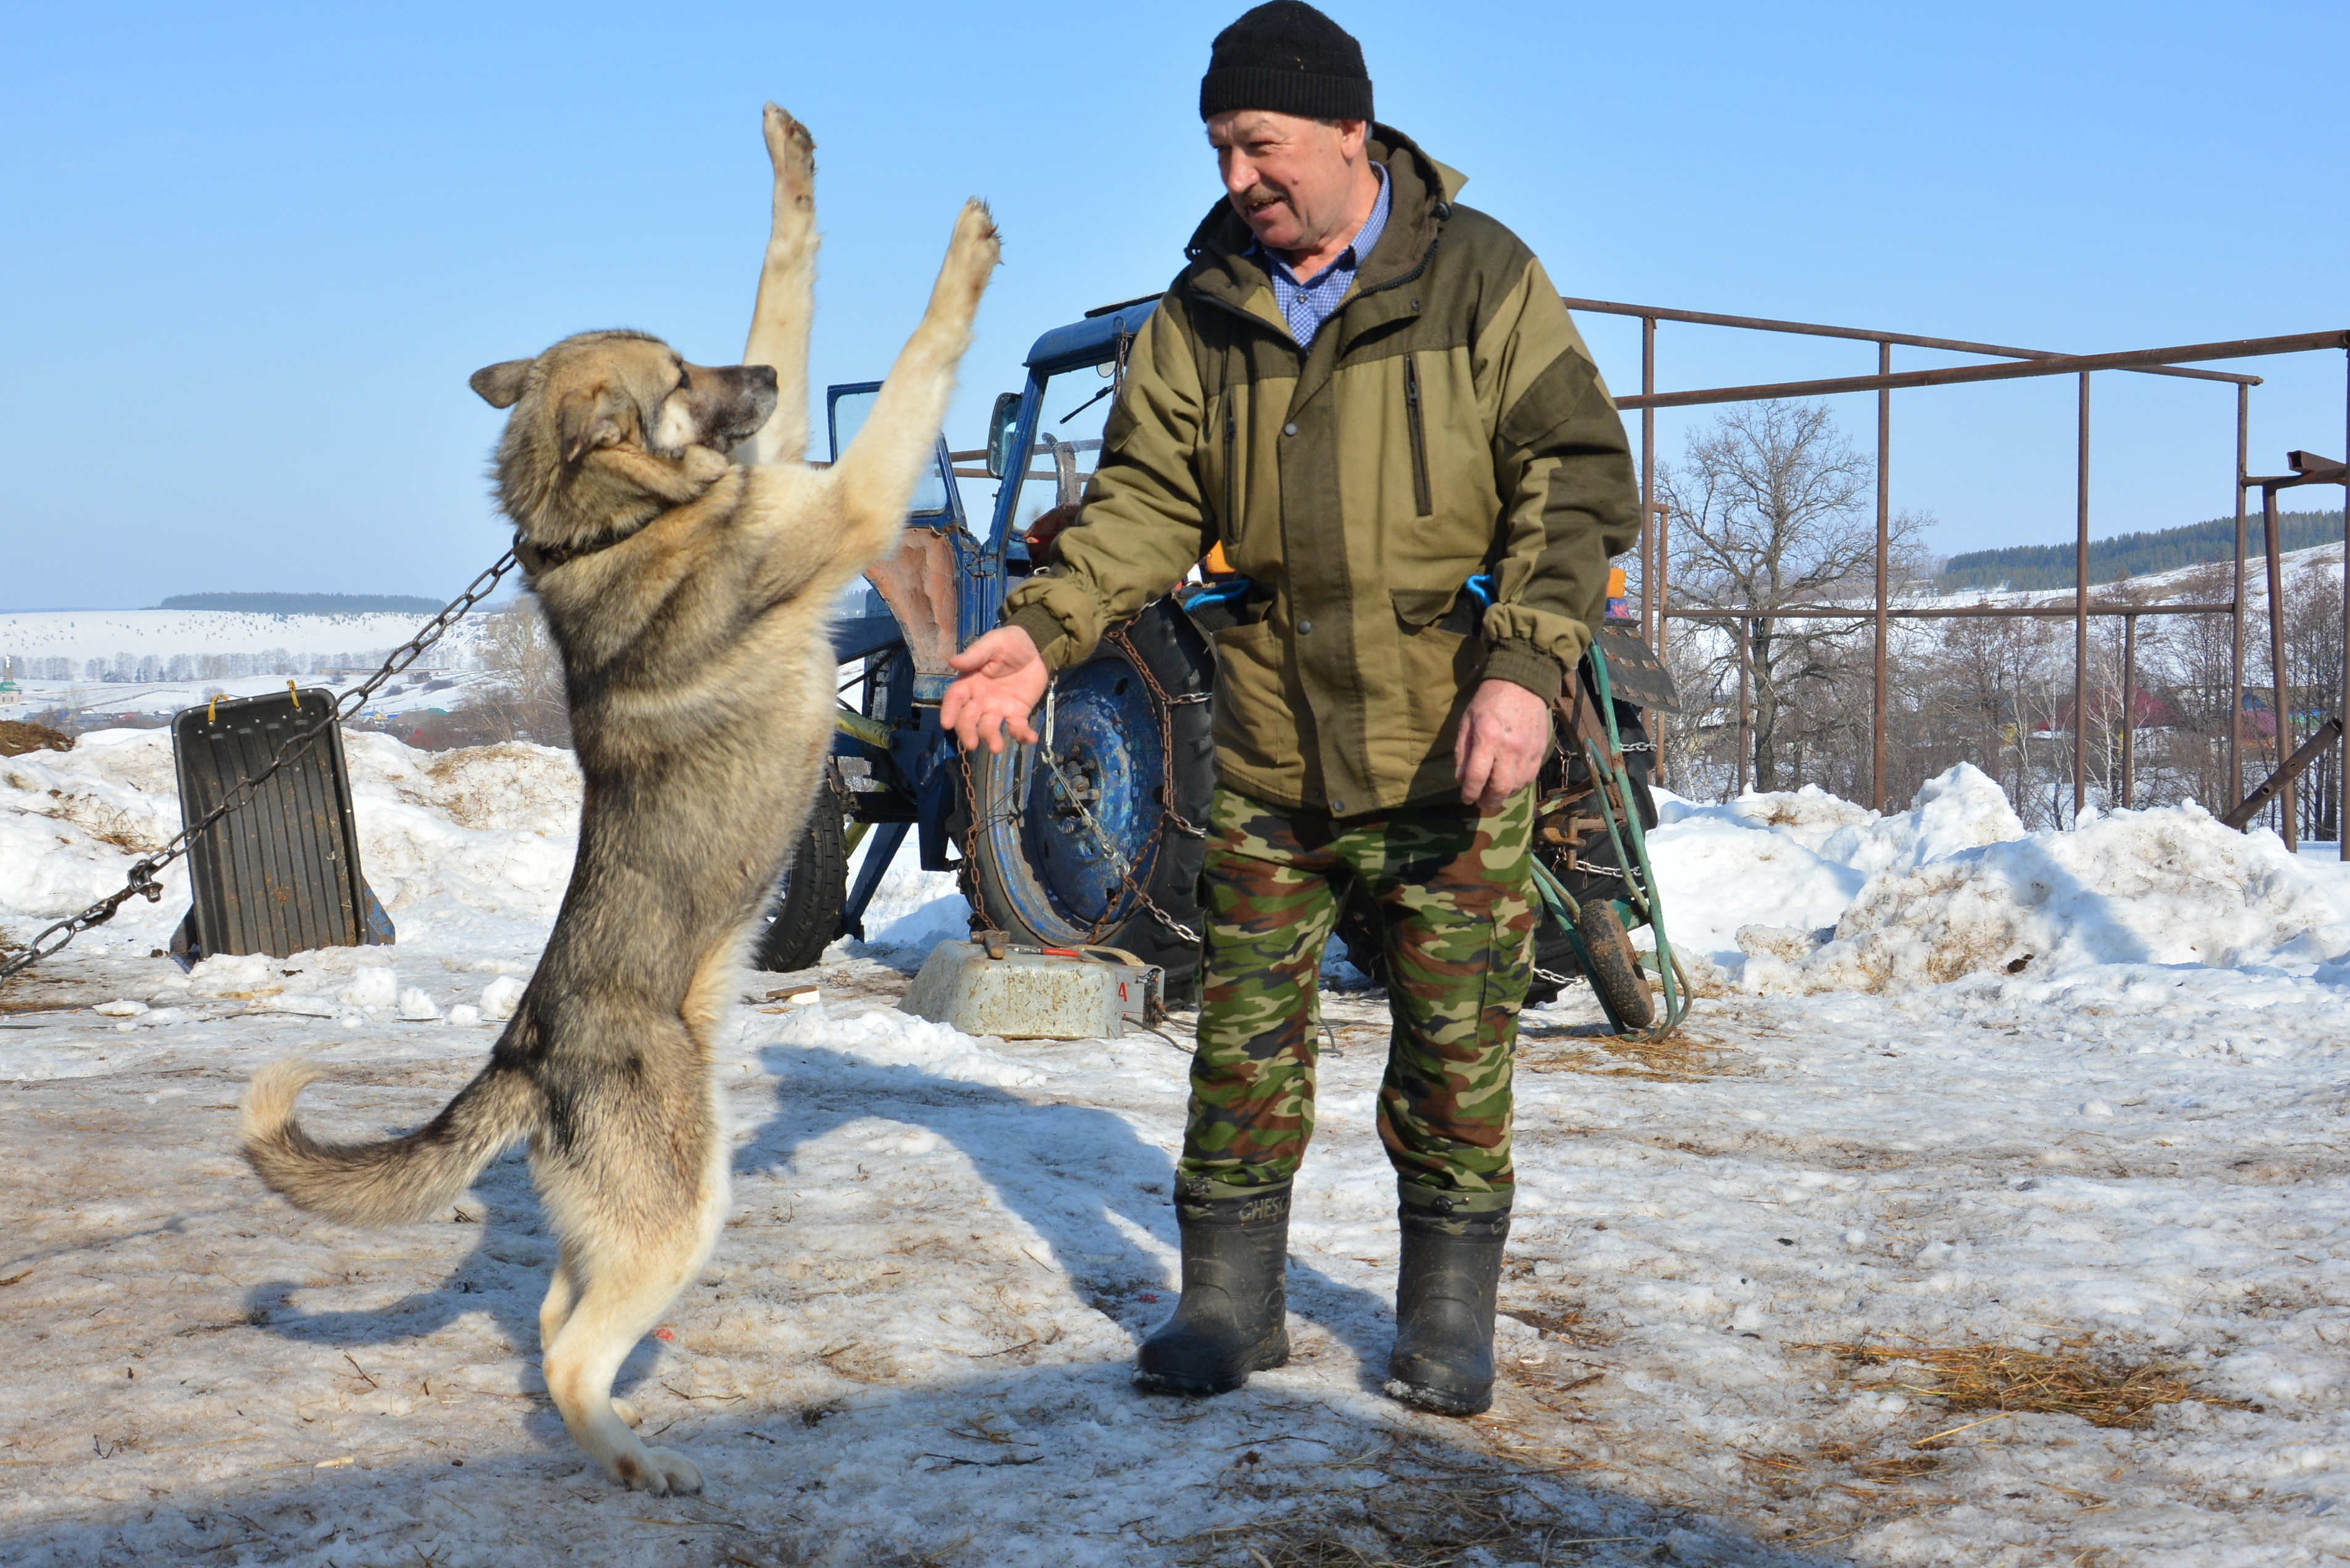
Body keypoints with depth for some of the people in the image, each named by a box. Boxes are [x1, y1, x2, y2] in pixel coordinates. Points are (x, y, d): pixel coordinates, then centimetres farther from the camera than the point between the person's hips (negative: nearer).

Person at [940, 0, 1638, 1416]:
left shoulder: (1480, 277, -5)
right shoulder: (1203, 309, 6)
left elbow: (1579, 477, -7)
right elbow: (1148, 497, 5)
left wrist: (1527, 666, -19)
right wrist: (1046, 630, -12)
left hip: (1449, 742, -3)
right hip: (1267, 743, 3)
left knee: (1456, 1036, 5)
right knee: (1245, 1029, 8)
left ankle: (1449, 1320, 21)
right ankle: (1231, 1301, 22)